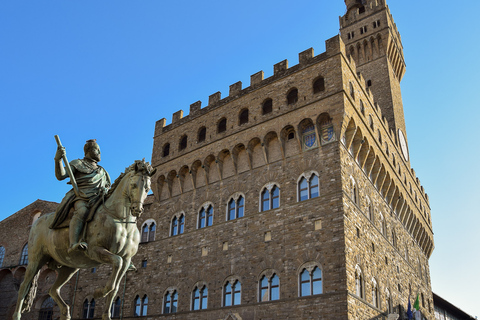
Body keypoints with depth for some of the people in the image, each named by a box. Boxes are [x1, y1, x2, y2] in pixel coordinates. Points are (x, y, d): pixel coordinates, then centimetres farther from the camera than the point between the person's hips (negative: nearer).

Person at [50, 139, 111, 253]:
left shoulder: (102, 171, 34)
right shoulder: (78, 164, 20)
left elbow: (108, 186, 34)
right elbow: (60, 176, 7)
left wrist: (105, 191, 8)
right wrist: (58, 159, -9)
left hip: (97, 200, 6)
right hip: (81, 197, -6)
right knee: (82, 211, -38)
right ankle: (73, 244, -53)